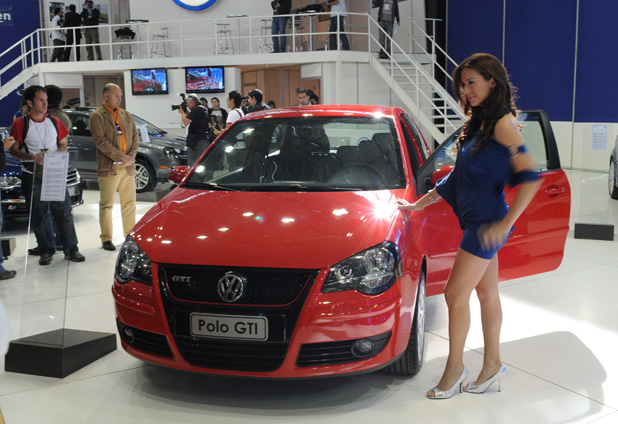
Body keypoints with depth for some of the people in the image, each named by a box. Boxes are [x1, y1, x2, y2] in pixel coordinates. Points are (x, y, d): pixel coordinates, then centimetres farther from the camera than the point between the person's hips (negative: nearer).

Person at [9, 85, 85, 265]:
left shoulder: (54, 121, 9)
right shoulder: (20, 124, -1)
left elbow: (63, 144, 15)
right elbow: (13, 150, -3)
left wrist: (54, 154, -7)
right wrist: (33, 157, -19)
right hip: (32, 176, -2)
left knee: (64, 212, 0)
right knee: (38, 216, 4)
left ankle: (71, 249, 8)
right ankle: (46, 251, 15)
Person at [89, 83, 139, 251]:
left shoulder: (126, 115, 16)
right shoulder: (97, 116, -2)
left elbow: (135, 136, 13)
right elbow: (101, 141, -11)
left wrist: (130, 156, -3)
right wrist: (121, 157, -15)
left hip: (128, 166, 5)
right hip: (108, 167, -5)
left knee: (129, 203, 8)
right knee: (106, 205, 0)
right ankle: (106, 239, 7)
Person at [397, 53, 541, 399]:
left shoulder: (503, 123, -14)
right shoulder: (480, 124, 14)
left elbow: (530, 178, -20)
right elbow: (457, 178, 20)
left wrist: (505, 224, -21)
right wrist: (418, 204, 20)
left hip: (487, 223, -9)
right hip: (475, 221, 9)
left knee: (456, 294, -4)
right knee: (487, 293, 14)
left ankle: (455, 367, 11)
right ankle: (493, 364, 25)